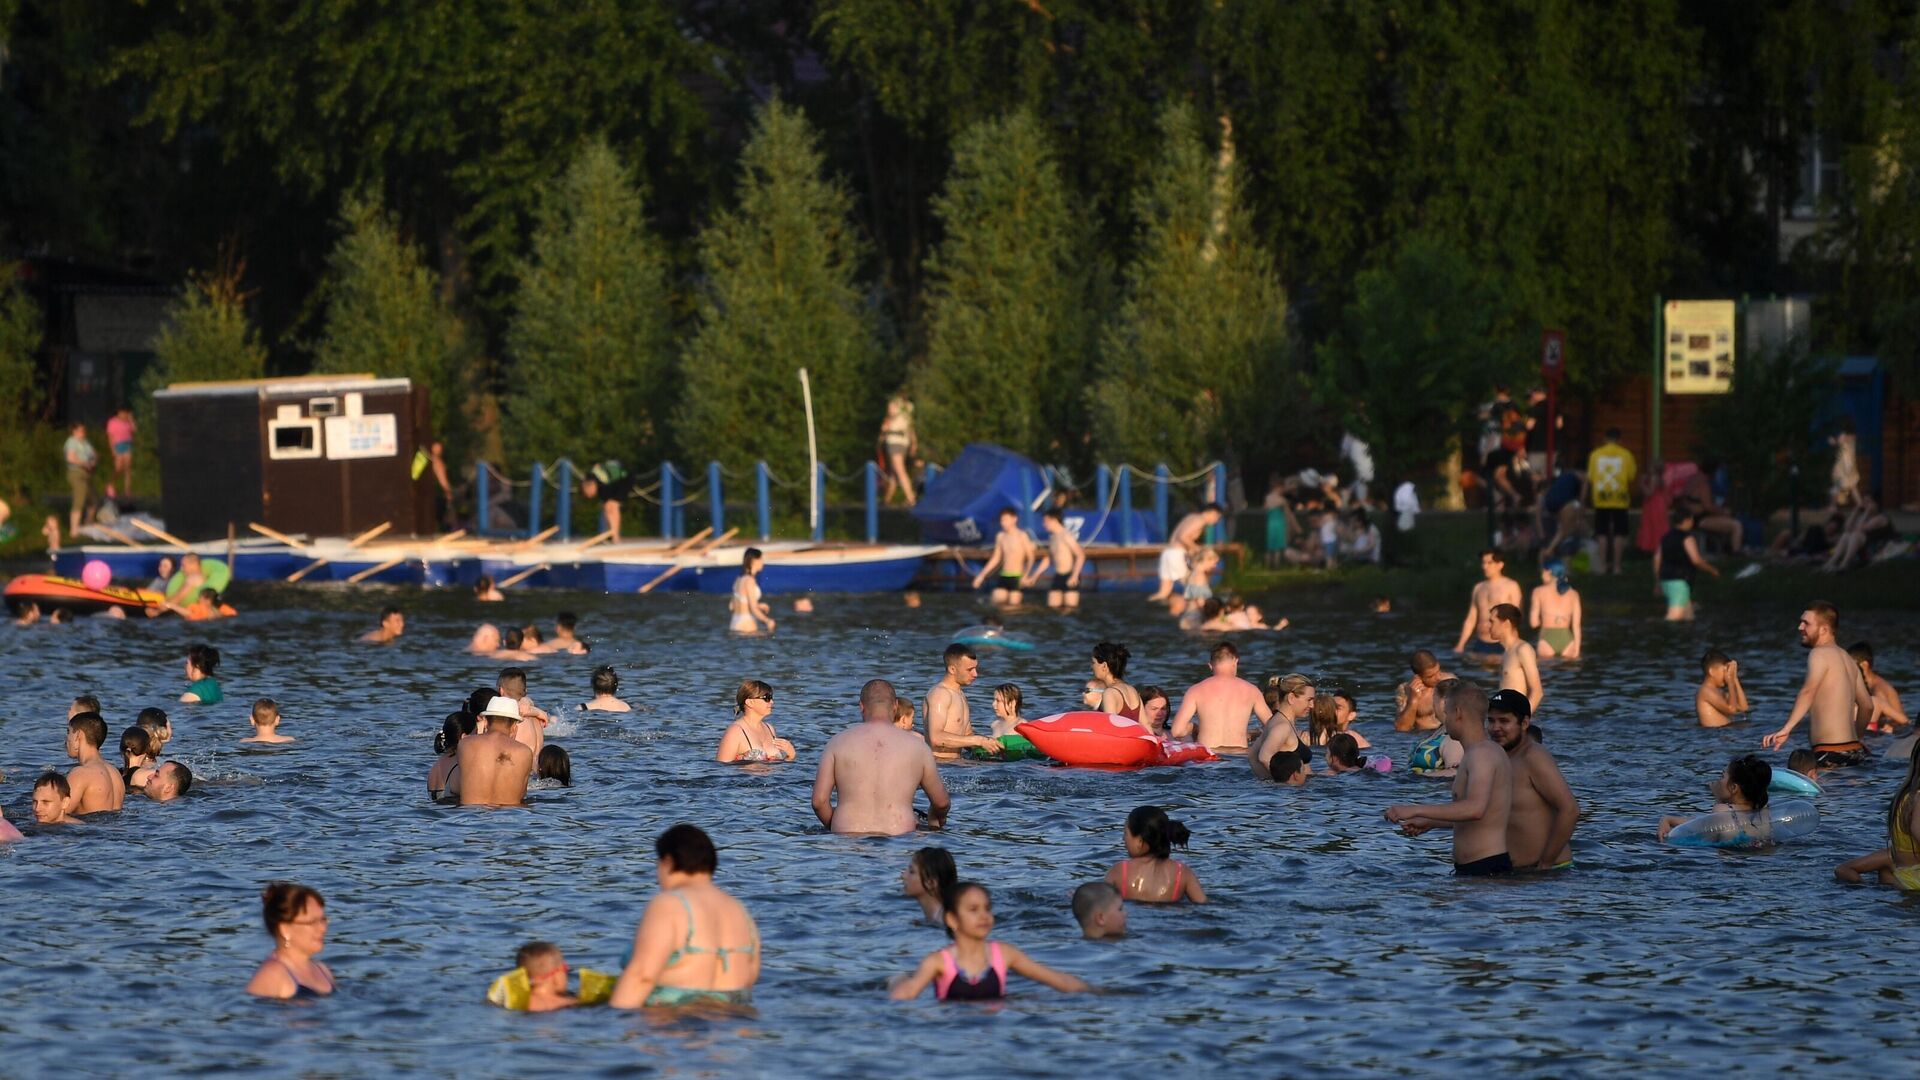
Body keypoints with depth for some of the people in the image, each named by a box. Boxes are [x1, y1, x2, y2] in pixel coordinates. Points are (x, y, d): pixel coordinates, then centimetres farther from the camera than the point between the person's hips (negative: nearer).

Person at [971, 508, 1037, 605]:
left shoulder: (1022, 536, -7)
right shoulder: (1001, 536, 9)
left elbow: (1031, 557, -9)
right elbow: (996, 558, 17)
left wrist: (1026, 575, -23)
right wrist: (982, 575, 14)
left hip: (1016, 577, -5)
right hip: (1003, 576, 5)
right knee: (997, 603, -5)